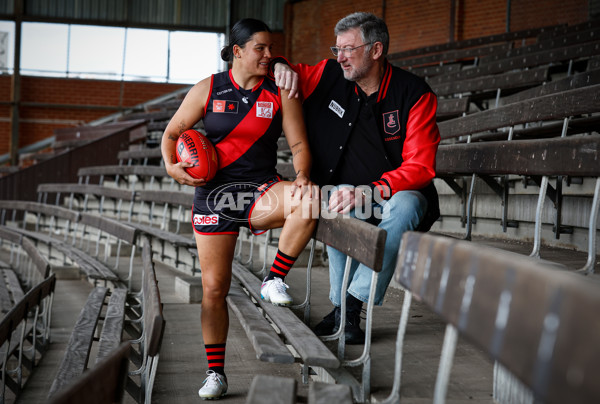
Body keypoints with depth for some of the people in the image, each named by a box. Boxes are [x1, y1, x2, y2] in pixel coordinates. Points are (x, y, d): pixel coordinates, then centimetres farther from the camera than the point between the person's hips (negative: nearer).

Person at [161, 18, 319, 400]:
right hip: (214, 194, 0)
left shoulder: (281, 93, 1)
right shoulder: (208, 89, 2)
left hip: (262, 190, 0)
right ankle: (216, 373, 15)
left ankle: (275, 280, -12)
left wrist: (302, 176, -20)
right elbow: (172, 132, 10)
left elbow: (299, 143, 0)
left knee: (308, 201, -34)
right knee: (214, 288, 0)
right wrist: (172, 166, -9)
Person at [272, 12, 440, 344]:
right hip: (351, 193, 2)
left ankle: (352, 303, -29)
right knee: (341, 199, -33)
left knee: (404, 205, -36)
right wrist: (280, 66, -10)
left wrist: (370, 192, -29)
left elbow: (420, 167, -16)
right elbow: (286, 74, 16)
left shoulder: (414, 93, -10)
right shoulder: (329, 77, 0)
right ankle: (340, 303, -21)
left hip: (401, 194, -2)